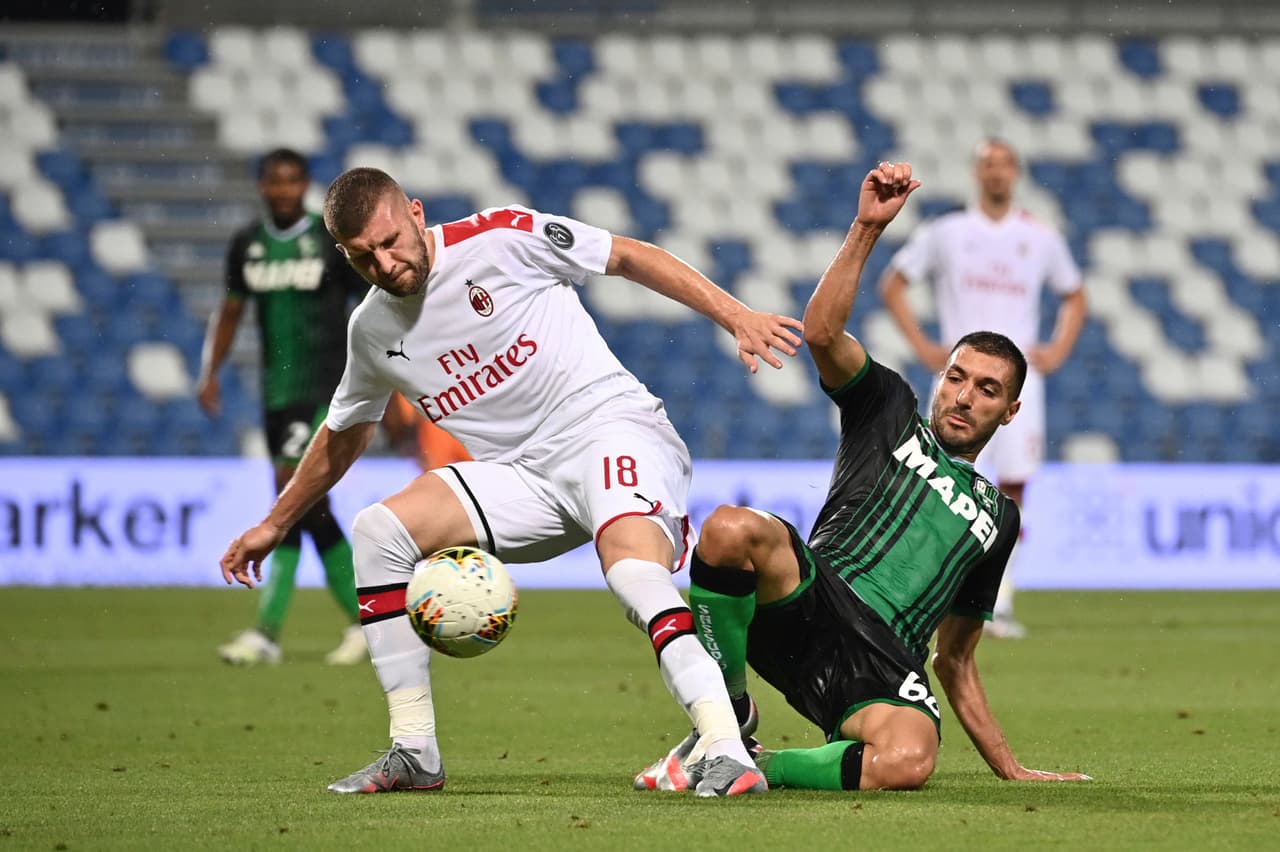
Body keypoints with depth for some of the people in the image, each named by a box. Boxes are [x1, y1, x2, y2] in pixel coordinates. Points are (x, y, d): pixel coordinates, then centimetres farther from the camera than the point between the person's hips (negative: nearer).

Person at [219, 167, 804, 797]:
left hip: (609, 425, -6)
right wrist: (275, 524, 34)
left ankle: (728, 753, -46)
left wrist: (735, 316, -9)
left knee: (632, 566, -36)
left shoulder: (501, 237, -9)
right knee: (378, 531, -12)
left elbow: (630, 257, -1)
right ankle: (414, 754, -6)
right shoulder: (372, 331, 9)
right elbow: (344, 433, 28)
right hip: (522, 476, 6)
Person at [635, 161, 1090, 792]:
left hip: (885, 666, 2)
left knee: (907, 761, -37)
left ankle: (759, 767, -8)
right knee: (734, 528, -37)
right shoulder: (889, 412, 22)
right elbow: (822, 332, 1)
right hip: (817, 608, -2)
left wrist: (1010, 769, 29)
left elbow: (955, 660, 34)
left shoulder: (997, 515, 31)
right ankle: (728, 715, -14)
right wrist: (867, 229, -9)